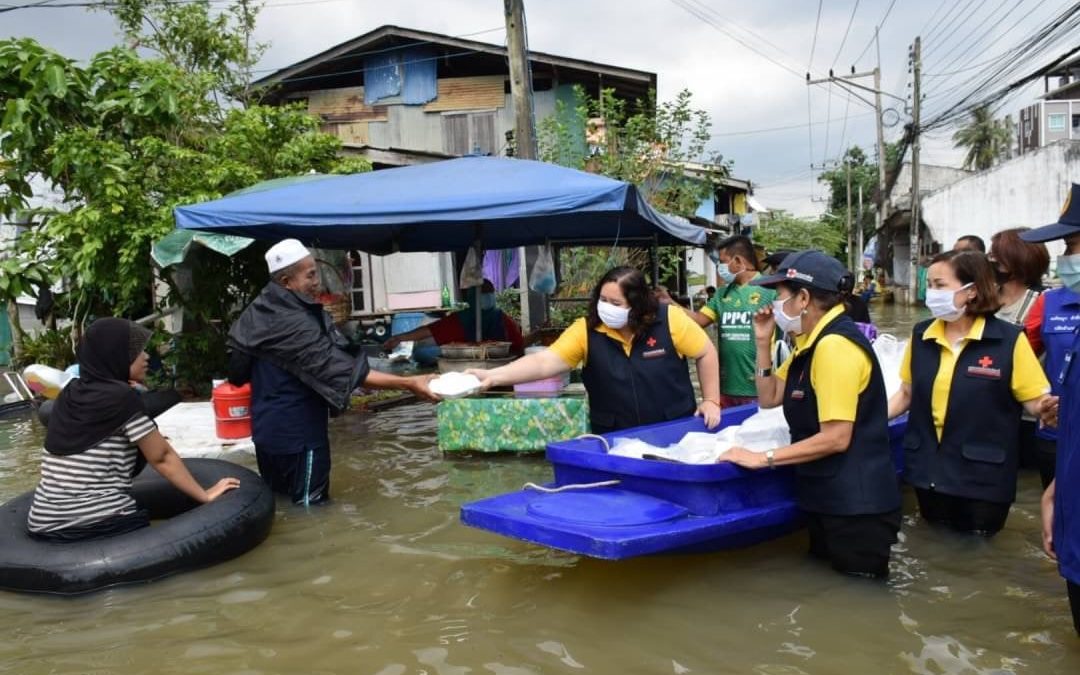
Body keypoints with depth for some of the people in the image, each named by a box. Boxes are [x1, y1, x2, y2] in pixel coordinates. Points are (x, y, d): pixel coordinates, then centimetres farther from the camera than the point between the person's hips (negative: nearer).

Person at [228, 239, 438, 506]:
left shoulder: (258, 312, 2)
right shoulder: (294, 324, -26)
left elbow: (238, 368, 13)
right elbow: (344, 371, -31)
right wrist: (408, 383, -34)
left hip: (268, 428, 9)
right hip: (296, 433, -9)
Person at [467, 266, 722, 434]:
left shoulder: (669, 320, -14)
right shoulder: (586, 330, -12)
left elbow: (706, 353, -1)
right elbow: (545, 362, -22)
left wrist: (711, 401, -3)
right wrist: (493, 376, -35)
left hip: (675, 432, 0)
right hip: (615, 439, 1)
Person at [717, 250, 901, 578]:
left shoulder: (835, 345, -23)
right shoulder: (813, 342, 9)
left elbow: (836, 438, -26)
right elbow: (769, 398, 14)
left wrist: (764, 459, -21)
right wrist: (763, 343, 3)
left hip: (856, 506, -10)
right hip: (829, 498, 10)